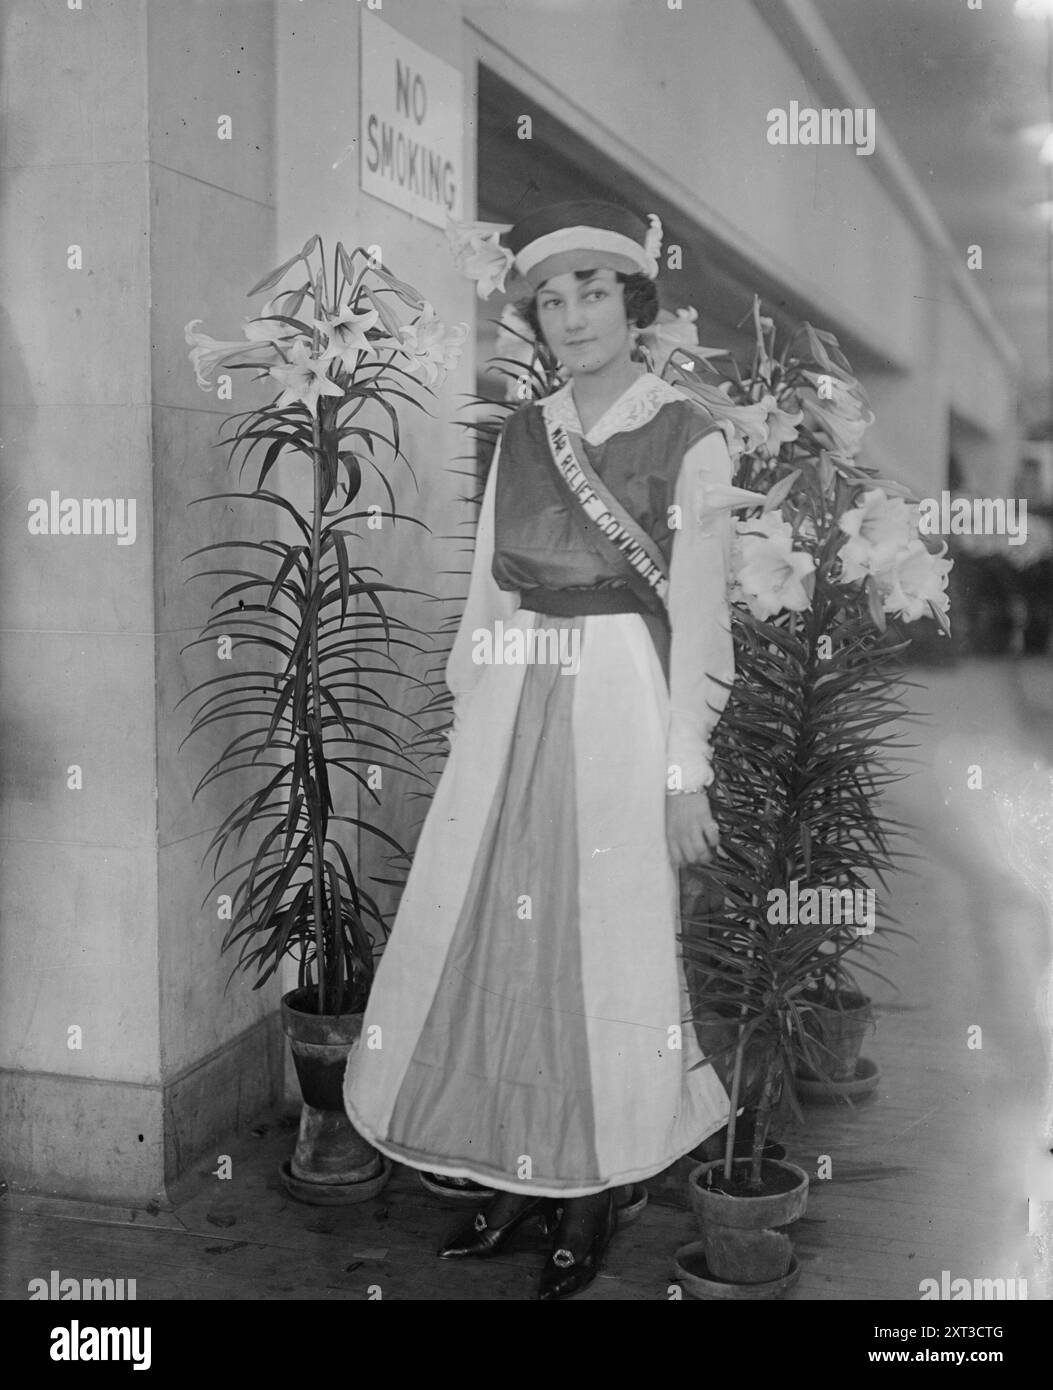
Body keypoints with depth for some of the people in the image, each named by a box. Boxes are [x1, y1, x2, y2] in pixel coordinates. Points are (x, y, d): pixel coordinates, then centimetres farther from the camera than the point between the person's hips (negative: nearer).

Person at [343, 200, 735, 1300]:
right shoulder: (520, 436, 11)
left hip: (623, 711, -4)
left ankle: (588, 1208, 17)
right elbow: (489, 592, 12)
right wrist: (468, 723, 6)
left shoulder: (687, 438, -2)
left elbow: (698, 613, -5)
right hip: (512, 713, 5)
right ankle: (515, 1179, 22)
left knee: (604, 945, 2)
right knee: (492, 937, 6)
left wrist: (685, 771, -9)